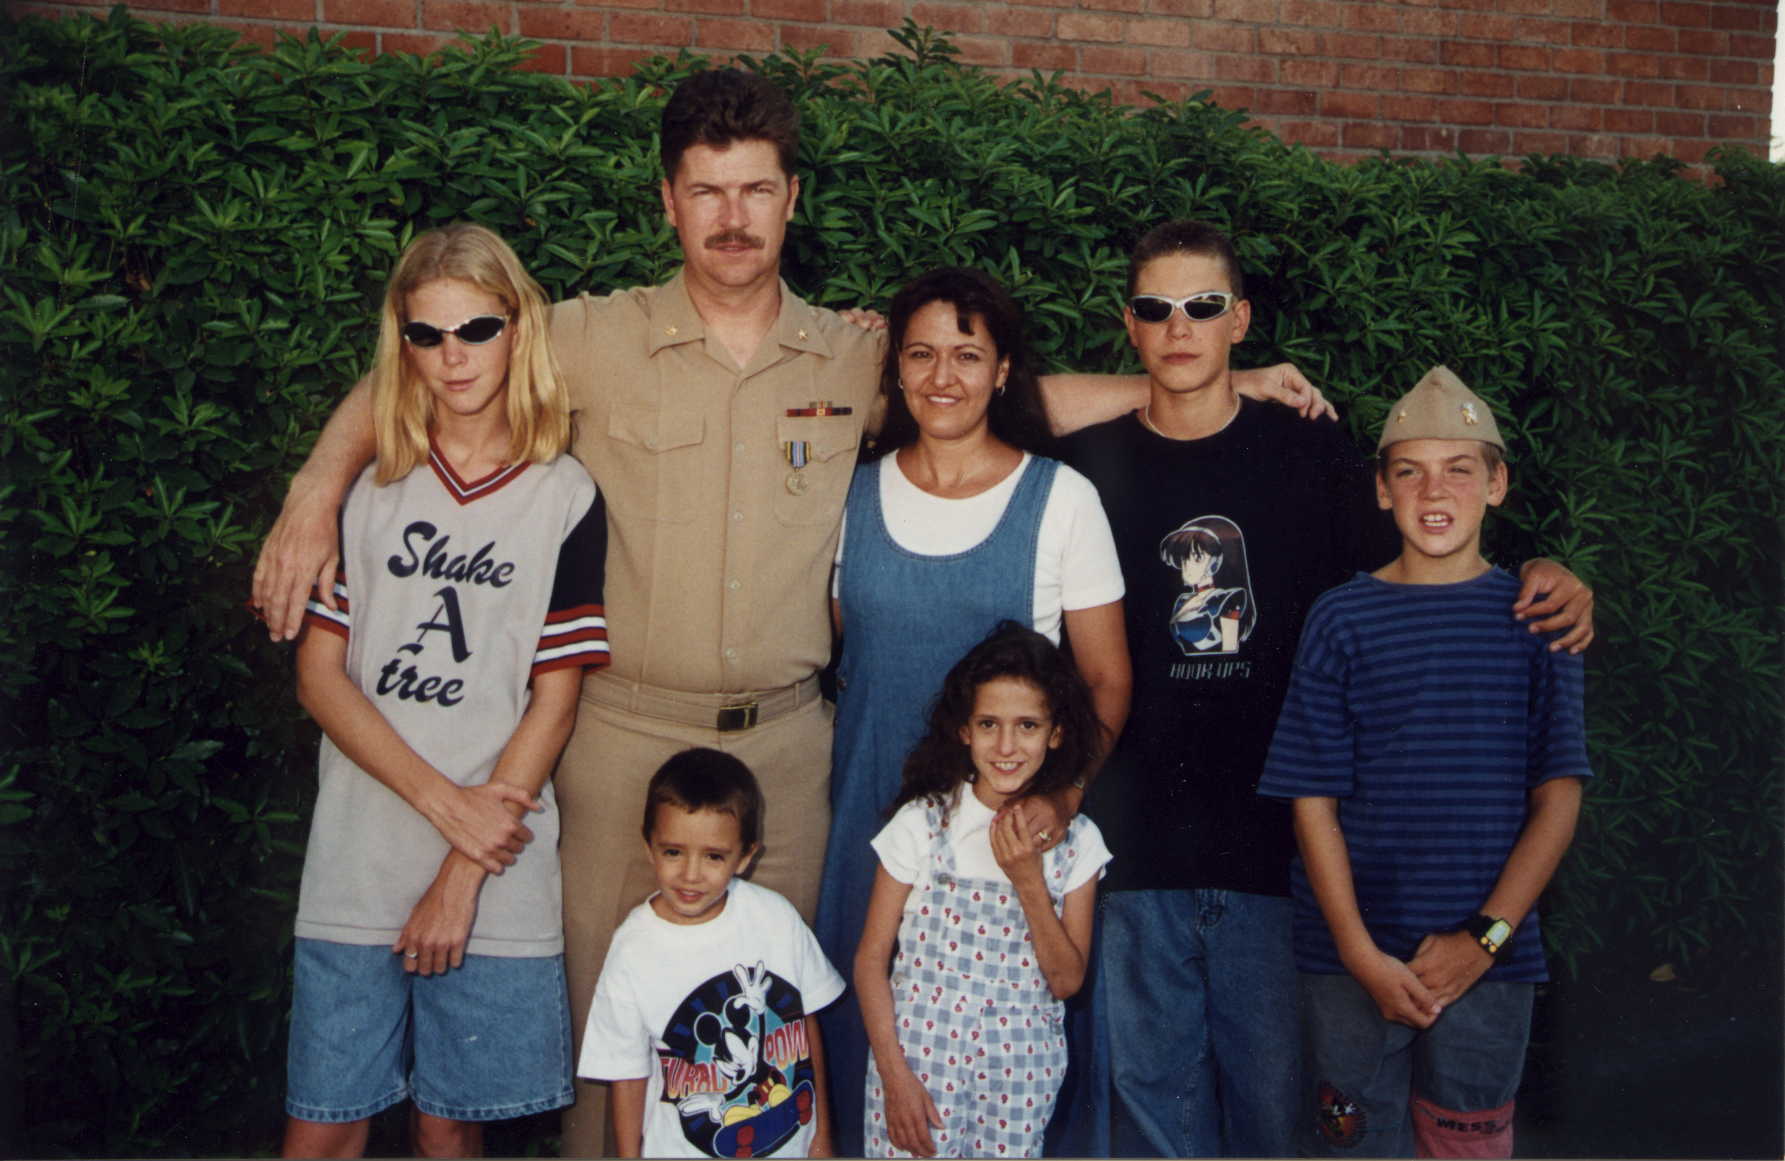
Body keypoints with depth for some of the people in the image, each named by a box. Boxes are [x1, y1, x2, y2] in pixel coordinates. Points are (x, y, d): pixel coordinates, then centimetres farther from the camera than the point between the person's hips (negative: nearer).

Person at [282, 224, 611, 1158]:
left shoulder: (564, 499, -1)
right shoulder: (367, 488, 5)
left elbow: (554, 701, -3)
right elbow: (319, 675, 1)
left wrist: (464, 872, -7)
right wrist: (446, 802, -10)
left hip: (500, 877, -1)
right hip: (356, 867, 2)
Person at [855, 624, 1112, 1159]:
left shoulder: (1077, 841, -1)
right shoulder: (922, 824, -6)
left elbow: (1068, 980, -2)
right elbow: (870, 957, -4)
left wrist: (1029, 882, -13)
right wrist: (894, 1073, -11)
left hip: (1022, 1074, 2)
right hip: (921, 1056, -1)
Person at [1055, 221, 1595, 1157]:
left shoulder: (1312, 458, 5)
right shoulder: (1085, 468, 4)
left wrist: (1542, 584, -8)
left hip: (1275, 836, 0)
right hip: (1133, 844, 0)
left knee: (1272, 1082, 7)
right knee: (1148, 1082, 9)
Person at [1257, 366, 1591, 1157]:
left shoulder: (1534, 618, 3)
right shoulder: (1341, 620, 1)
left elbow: (1557, 799, 1)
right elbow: (1314, 803, -1)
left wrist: (1484, 937, -8)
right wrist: (1363, 954, -8)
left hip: (1489, 957, 1)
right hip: (1352, 958, 0)